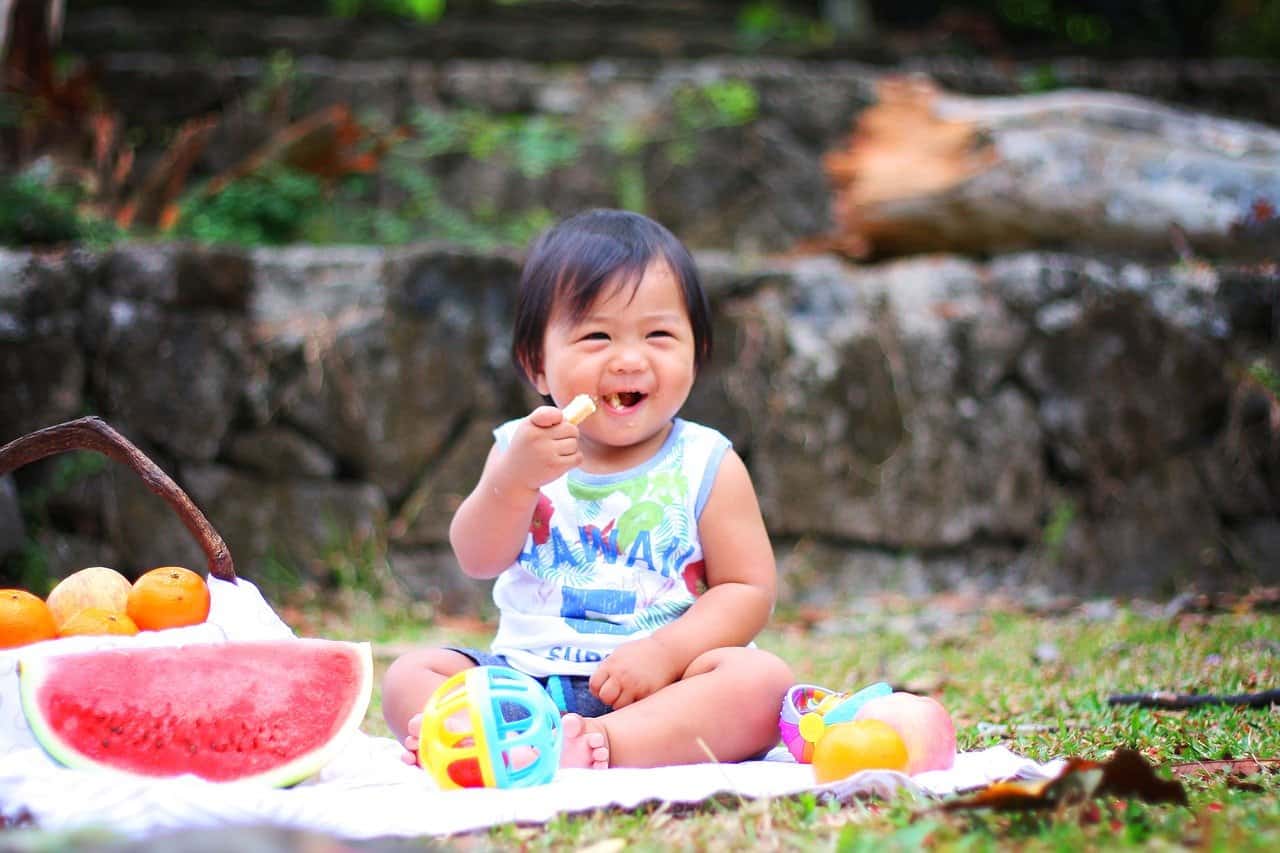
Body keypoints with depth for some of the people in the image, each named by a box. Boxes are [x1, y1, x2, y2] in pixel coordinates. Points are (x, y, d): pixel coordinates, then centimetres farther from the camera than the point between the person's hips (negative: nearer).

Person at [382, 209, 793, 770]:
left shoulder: (707, 466, 2)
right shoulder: (522, 448, 7)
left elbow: (748, 589, -3)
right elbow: (478, 560, -3)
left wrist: (664, 651, -18)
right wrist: (516, 478, -22)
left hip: (652, 684, -2)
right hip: (526, 676, 2)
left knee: (763, 678, -29)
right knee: (408, 675, -14)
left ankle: (595, 744, -44)